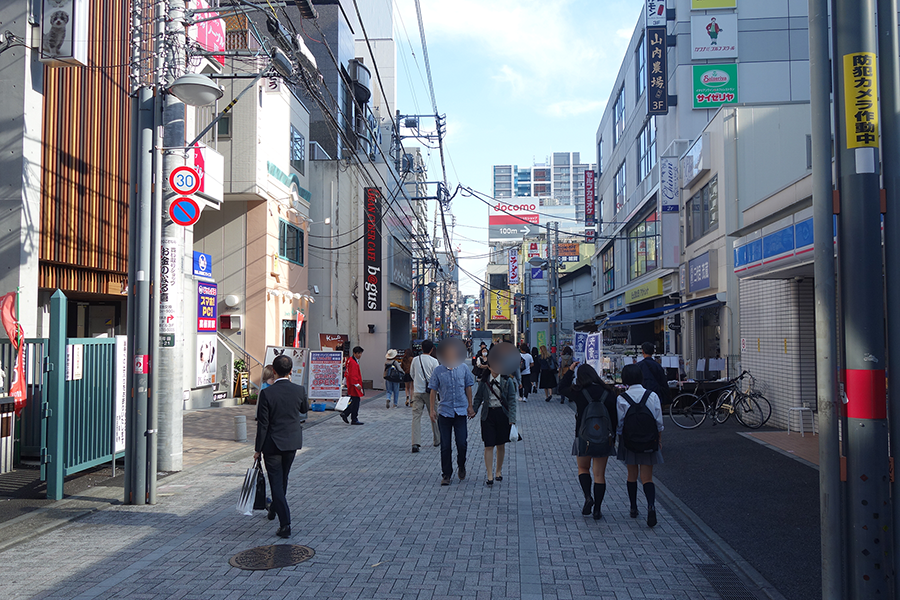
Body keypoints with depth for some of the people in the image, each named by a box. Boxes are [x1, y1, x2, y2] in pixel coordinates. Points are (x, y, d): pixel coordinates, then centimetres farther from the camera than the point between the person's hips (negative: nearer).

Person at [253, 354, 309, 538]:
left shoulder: (267, 393, -17)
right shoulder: (299, 390, -9)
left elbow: (262, 424, -13)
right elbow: (305, 409, 13)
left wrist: (258, 449, -4)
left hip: (272, 443, -4)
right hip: (292, 442, 4)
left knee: (276, 482, 2)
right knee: (282, 479, 24)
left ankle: (285, 524, -4)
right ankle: (274, 508, 46)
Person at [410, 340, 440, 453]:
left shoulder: (415, 359, 2)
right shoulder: (433, 361, -7)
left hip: (417, 391, 2)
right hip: (429, 392, -2)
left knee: (416, 416, -1)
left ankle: (415, 443, -13)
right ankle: (437, 440, 27)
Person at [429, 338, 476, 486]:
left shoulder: (463, 369, 3)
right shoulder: (438, 371, -1)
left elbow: (468, 388, 12)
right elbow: (433, 391, 3)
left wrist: (470, 406, 12)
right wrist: (432, 409, -1)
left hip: (461, 411, 0)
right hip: (444, 411, 0)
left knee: (462, 443, -3)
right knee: (445, 446, 4)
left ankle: (461, 466, 25)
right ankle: (446, 474, 15)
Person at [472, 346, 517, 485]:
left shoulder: (507, 381, -2)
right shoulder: (483, 381, 2)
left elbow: (512, 400, -5)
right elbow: (478, 398, 10)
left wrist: (512, 418, -12)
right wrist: (473, 410, -3)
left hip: (502, 414, 0)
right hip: (488, 414, 0)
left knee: (501, 445, 11)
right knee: (488, 446, -5)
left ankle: (499, 471, 29)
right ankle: (490, 476, -1)